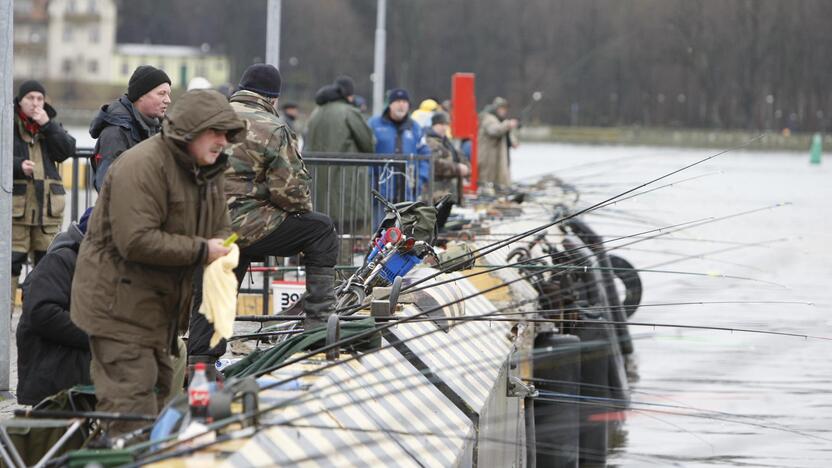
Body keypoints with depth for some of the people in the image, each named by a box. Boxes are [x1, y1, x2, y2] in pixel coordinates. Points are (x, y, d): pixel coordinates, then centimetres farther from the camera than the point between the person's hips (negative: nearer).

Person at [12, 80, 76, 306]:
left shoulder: (51, 125, 14)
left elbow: (67, 150, 0)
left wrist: (47, 126, -9)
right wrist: (19, 166, -22)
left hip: (47, 205, 4)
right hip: (16, 206, -4)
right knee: (12, 262, -7)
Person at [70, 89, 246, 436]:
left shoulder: (208, 171, 10)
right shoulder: (143, 165, -21)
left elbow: (220, 228, 18)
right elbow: (136, 241, -29)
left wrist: (223, 250, -8)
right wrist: (201, 251, -23)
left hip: (159, 308, 10)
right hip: (119, 303, -10)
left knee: (157, 392, 15)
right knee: (133, 407, -14)